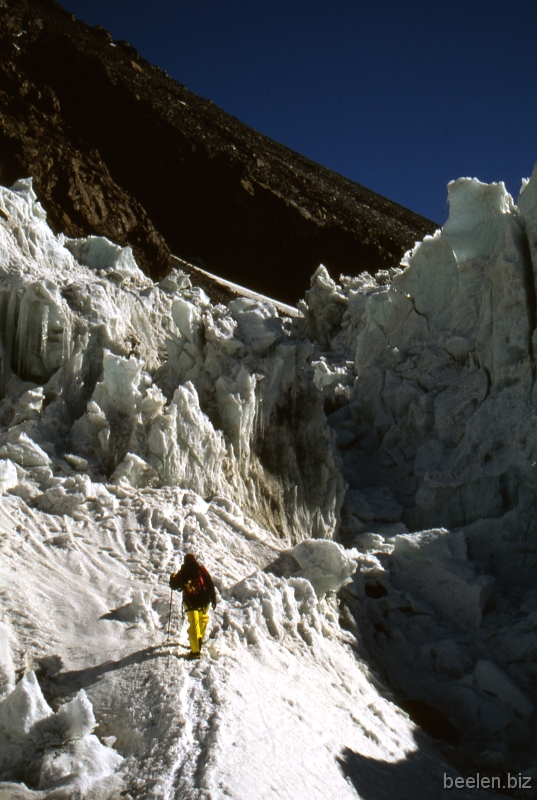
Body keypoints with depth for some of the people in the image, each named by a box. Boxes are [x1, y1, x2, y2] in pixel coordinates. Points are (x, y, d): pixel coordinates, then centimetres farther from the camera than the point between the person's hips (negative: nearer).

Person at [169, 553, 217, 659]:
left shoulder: (182, 574, -8)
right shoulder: (201, 570, -6)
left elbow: (174, 586, 7)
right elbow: (210, 584, -4)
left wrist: (172, 577, 27)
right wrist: (213, 599, 5)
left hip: (191, 604, -2)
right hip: (204, 602, 2)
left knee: (194, 625, 0)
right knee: (203, 619, 27)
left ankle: (196, 651, -4)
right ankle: (200, 639, 40)